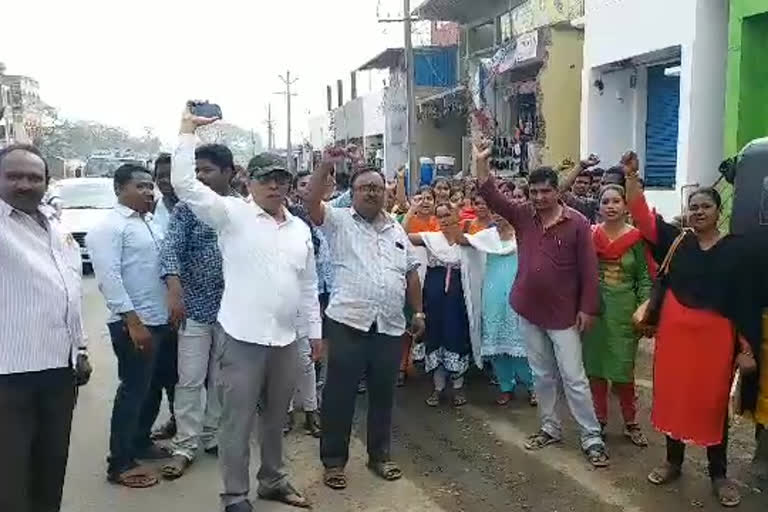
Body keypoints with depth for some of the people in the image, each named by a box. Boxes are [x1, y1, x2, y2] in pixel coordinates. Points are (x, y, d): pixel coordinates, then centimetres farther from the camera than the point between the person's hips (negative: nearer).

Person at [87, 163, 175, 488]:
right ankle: (120, 464, 11)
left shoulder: (150, 223, 15)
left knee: (154, 388, 17)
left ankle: (141, 442, 35)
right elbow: (108, 278, -19)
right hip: (134, 324, -8)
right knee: (133, 391, -1)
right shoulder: (110, 227, -11)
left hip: (161, 321, 8)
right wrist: (133, 321, -23)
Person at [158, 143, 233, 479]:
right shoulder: (186, 209, -1)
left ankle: (212, 437, 27)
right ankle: (185, 447, 11)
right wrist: (175, 291, -28)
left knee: (222, 379, 12)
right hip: (194, 307, -2)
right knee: (190, 380, 1)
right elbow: (171, 248, -13)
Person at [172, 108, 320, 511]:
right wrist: (187, 131, -13)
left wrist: (314, 330, 15)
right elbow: (184, 182, -14)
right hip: (244, 336, -5)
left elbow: (308, 286, 15)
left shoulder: (300, 228, 11)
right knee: (238, 419, 5)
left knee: (276, 417, 19)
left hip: (287, 338, 5)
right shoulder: (231, 214, -4)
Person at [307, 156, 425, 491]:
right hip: (348, 323, -4)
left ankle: (380, 455, 30)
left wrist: (418, 312, 14)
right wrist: (326, 165, -22)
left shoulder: (396, 230, 15)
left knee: (383, 395, 14)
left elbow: (410, 273, 18)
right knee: (339, 395, 4)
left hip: (390, 327, 5)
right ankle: (334, 461, 18)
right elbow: (312, 203, -16)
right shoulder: (339, 221, 1)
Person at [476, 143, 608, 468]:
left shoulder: (576, 223, -10)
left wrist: (588, 308, -12)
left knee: (573, 378, 0)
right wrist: (481, 162, -17)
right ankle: (550, 429, 29)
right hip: (529, 311, 4)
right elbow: (492, 197, -6)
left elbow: (589, 268, -9)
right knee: (542, 375, 15)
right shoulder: (523, 216, 1)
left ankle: (592, 439, 11)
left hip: (564, 314, -4)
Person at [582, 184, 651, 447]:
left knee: (623, 370, 5)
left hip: (623, 310, -2)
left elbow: (644, 278, -2)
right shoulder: (589, 234, 1)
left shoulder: (636, 238, -4)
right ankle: (599, 421, 24)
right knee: (594, 366, 9)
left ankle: (631, 423, 24)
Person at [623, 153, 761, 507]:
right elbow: (642, 217, -3)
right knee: (672, 395, 12)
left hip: (714, 337, -2)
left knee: (713, 402, 8)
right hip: (674, 332, 3)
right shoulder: (675, 240, 3)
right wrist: (632, 176, -12)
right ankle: (673, 462, 30)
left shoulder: (738, 249, -4)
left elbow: (747, 301, -5)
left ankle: (719, 474, 25)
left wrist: (747, 348, -8)